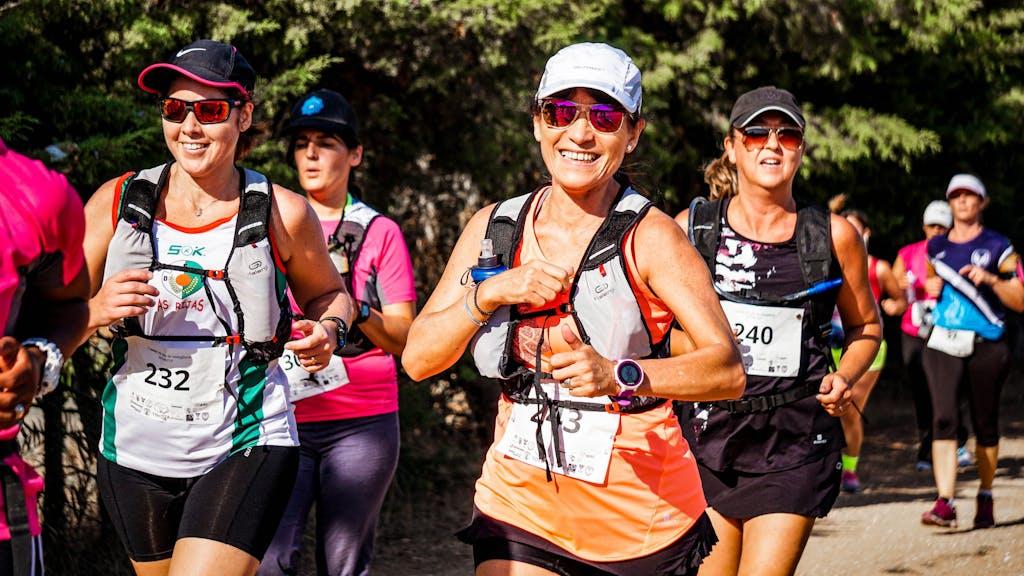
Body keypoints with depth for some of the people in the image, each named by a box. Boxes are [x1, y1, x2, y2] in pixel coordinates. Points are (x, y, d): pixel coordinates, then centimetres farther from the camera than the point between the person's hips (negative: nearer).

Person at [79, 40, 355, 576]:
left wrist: (328, 331, -8)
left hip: (246, 448, -3)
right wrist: (97, 310, -21)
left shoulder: (280, 213, -4)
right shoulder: (116, 203, -2)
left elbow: (327, 293, 14)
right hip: (135, 452, 3)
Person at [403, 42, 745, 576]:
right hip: (520, 503, 3)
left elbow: (728, 369, -19)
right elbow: (417, 359, 1)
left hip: (641, 512, -2)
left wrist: (620, 375, -35)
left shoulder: (650, 237, -10)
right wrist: (490, 293, -15)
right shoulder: (494, 227, 3)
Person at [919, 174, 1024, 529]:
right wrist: (931, 287, 8)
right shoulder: (936, 248, 13)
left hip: (986, 346, -2)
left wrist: (991, 279, -16)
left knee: (985, 424, 6)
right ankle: (945, 503, -20)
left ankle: (985, 499, 22)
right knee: (943, 419, -13)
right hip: (943, 344, 2)